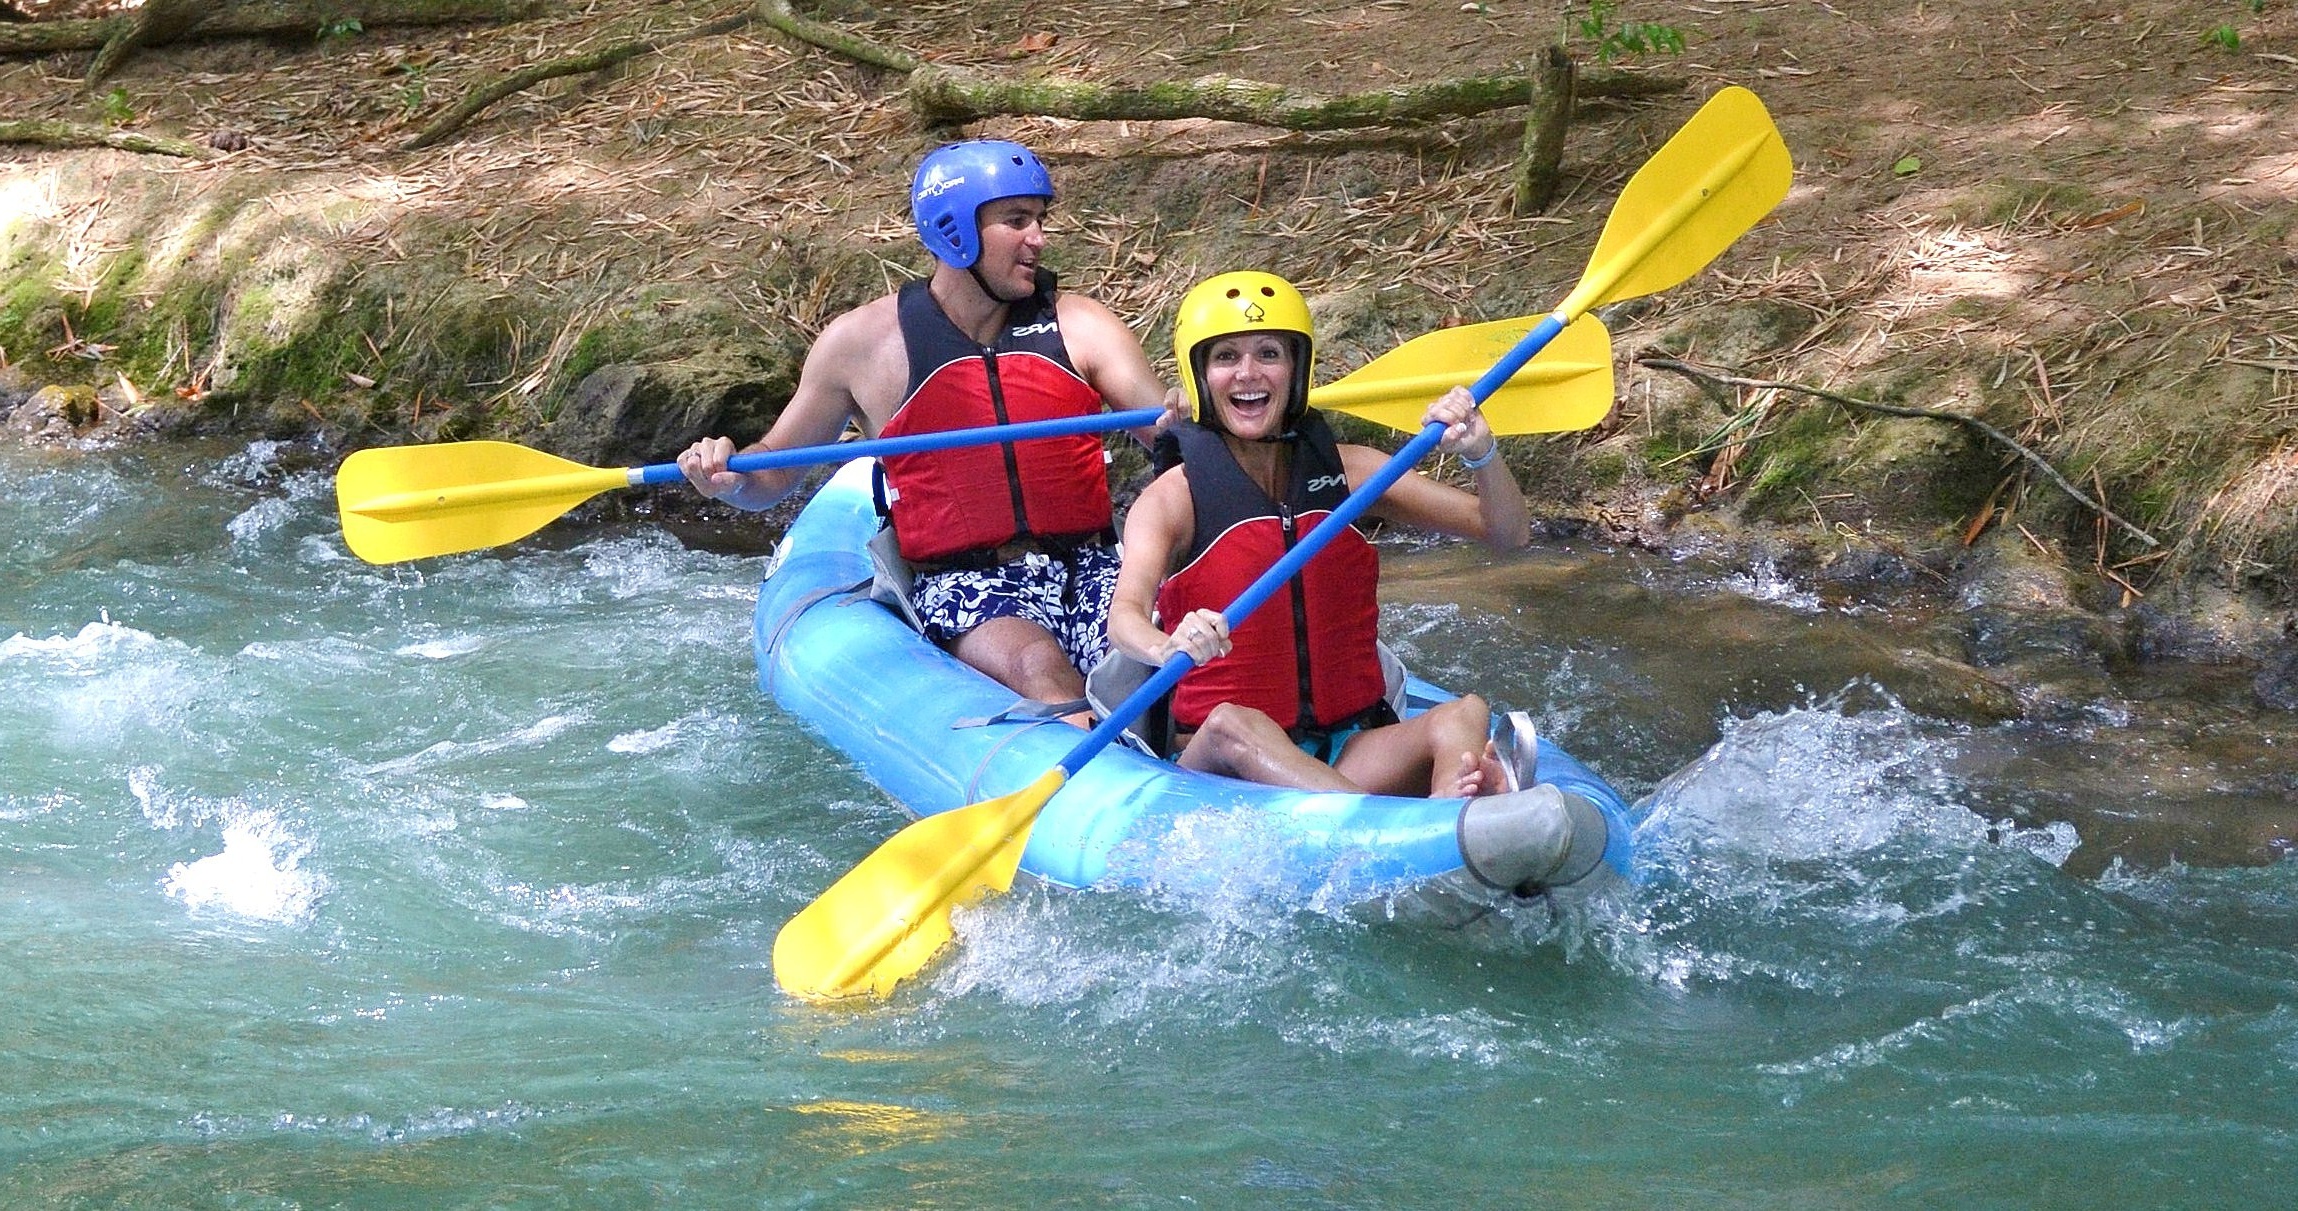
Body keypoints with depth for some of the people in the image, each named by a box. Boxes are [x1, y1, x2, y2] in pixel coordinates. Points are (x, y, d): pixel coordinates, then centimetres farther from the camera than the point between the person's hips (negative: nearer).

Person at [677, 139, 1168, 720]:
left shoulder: (1079, 327, 8)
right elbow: (773, 471, 15)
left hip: (1089, 571, 2)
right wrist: (729, 477, -8)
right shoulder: (860, 342, 5)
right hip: (961, 585, -2)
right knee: (1037, 666, -34)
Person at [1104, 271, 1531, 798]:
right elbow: (1124, 615, -22)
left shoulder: (1348, 472, 8)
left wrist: (1481, 454, -17)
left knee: (1465, 716, -25)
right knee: (1231, 724, -37)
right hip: (1216, 762, -3)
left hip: (1349, 755, 3)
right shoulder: (1173, 499, -2)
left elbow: (1509, 534, 5)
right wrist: (1168, 648, -46)